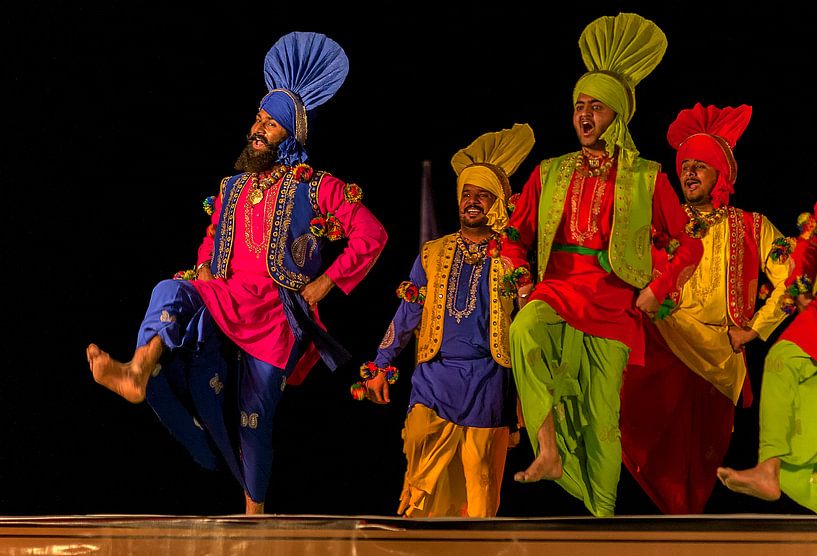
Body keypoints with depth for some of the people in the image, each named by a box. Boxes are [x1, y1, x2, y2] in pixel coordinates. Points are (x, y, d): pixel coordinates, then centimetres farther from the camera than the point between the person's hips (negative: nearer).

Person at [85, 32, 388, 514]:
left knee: (254, 419, -11)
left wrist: (326, 283, -5)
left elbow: (372, 236, 0)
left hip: (277, 311, -5)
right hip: (227, 311, 5)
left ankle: (254, 515, 0)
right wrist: (204, 271, 9)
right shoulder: (234, 188, 19)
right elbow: (212, 241, 31)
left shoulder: (317, 187, 3)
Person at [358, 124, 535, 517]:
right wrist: (380, 367, 9)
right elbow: (406, 316, 14)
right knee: (423, 478, -9)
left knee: (479, 481, 1)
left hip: (488, 384, -1)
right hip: (434, 379, 1)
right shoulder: (433, 254, 12)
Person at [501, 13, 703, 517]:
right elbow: (516, 238, 22)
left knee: (601, 418, -4)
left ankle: (603, 513, 6)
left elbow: (690, 244, 11)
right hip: (555, 291, 1)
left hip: (614, 305, -1)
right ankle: (548, 450, -37)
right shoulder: (550, 174, 14)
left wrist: (658, 289, -2)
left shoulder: (647, 179, 7)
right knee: (525, 330, -34)